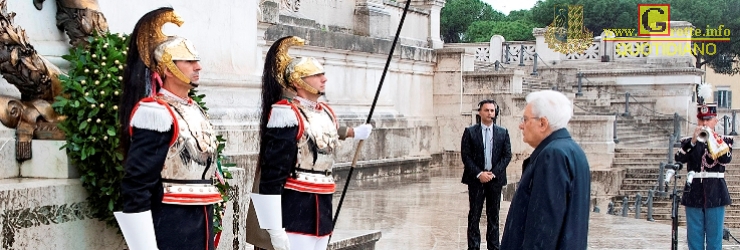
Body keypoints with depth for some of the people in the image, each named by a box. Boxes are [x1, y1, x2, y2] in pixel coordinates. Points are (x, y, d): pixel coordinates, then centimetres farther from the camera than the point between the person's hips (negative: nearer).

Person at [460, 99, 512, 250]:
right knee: (474, 215, 1)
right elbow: (465, 155, -3)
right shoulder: (470, 132, 0)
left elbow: (507, 155, 2)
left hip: (495, 178, 2)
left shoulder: (503, 133, 6)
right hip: (476, 179, -1)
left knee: (494, 215, 7)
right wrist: (479, 173, -12)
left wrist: (493, 173, -9)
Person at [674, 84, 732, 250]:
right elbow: (679, 158, -11)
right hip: (694, 196, 1)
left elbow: (725, 160, -14)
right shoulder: (688, 142, 7)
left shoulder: (724, 141, 5)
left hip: (715, 196, -1)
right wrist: (693, 141, -21)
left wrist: (712, 139, -19)